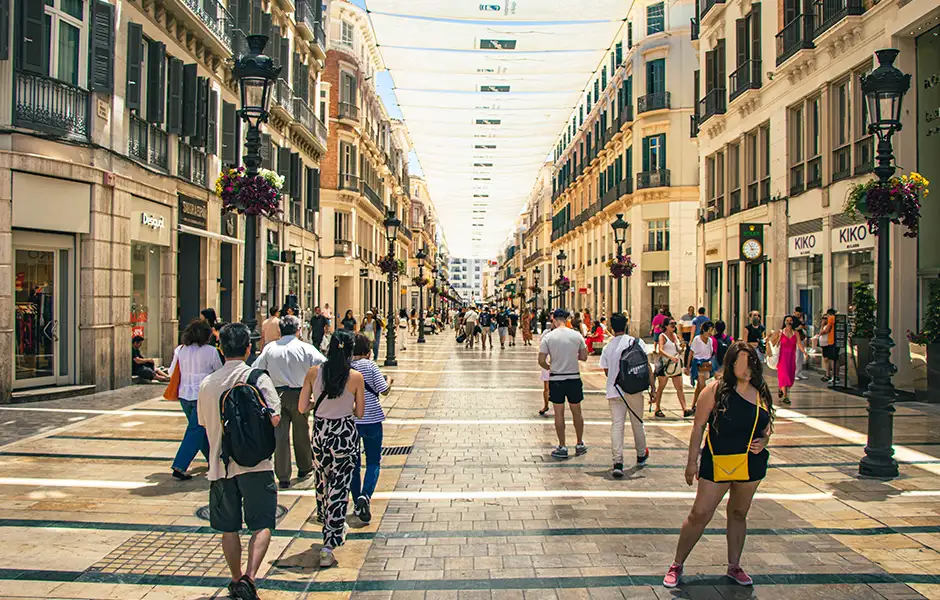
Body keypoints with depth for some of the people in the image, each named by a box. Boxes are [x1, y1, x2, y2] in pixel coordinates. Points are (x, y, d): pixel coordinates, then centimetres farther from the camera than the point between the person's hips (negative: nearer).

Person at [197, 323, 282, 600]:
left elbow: (204, 424, 16)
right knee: (261, 525, 2)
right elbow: (274, 418, -15)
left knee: (229, 528, 15)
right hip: (254, 463, -4)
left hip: (220, 465, 4)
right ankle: (249, 577, -13)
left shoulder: (207, 384, 5)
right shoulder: (257, 377, -8)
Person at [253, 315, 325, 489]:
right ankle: (304, 469, 33)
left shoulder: (269, 348, -2)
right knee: (301, 432, 16)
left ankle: (283, 477, 6)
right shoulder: (306, 348, -9)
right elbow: (324, 365, -12)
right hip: (298, 395, -1)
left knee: (280, 434, 4)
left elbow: (256, 370, -2)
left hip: (276, 395, 1)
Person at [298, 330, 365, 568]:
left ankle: (330, 525, 46)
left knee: (322, 481, 24)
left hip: (320, 432, 3)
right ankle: (328, 545, 0)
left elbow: (302, 407, -3)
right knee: (339, 487, 4)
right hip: (345, 434, -3)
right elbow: (360, 412, -3)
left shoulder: (314, 372, -7)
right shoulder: (355, 377, -12)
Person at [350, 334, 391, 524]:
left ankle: (358, 504, 19)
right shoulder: (370, 366, -9)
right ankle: (365, 496, -14)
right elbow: (384, 391, -10)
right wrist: (389, 381, 11)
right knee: (373, 462, 8)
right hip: (371, 420, -3)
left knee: (353, 463, 14)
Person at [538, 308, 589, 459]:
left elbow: (541, 361, -8)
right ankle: (580, 445, 23)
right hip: (574, 378, 2)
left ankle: (562, 447, 10)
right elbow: (584, 357, 4)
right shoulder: (577, 335, -3)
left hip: (556, 379, -2)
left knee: (559, 413, 6)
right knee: (576, 412, 14)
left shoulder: (548, 337, -8)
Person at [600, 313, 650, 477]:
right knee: (637, 423, 16)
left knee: (616, 425, -1)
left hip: (614, 390, 1)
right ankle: (641, 455, 35)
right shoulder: (636, 342, -3)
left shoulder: (607, 347, 4)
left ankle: (617, 462, -12)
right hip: (634, 390, -1)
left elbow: (606, 371, 10)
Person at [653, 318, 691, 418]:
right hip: (664, 364, -6)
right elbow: (660, 350, -23)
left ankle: (684, 410, -3)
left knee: (680, 388, 0)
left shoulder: (676, 336, 13)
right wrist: (671, 357, -36)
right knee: (661, 387, 3)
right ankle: (658, 410, 12)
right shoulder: (662, 336, -7)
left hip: (675, 364, 6)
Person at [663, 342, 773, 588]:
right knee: (699, 515, -1)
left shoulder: (761, 393, 3)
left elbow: (767, 427, 16)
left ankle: (734, 566, 32)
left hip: (752, 464, 4)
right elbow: (699, 426, -9)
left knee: (738, 514, 17)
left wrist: (763, 441, -6)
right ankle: (677, 565, 13)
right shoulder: (716, 390, -11)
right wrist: (692, 461, -10)